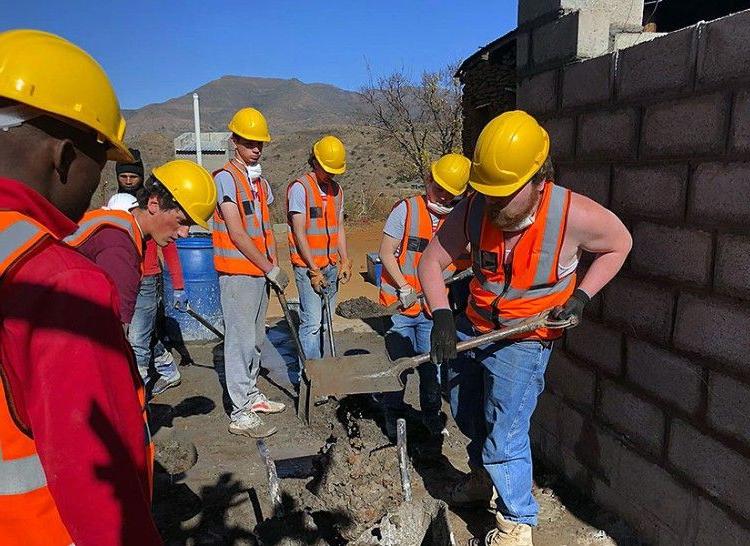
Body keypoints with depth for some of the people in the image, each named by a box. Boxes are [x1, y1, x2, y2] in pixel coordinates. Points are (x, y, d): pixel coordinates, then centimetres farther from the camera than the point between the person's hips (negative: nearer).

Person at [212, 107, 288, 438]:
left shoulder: (260, 180, 16)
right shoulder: (226, 178, -9)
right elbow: (236, 233, -15)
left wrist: (275, 266, 9)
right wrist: (270, 268, -13)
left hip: (260, 272, 8)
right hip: (237, 272, -8)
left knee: (256, 338, 15)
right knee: (241, 341, -5)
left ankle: (251, 395, 28)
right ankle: (240, 414, 1)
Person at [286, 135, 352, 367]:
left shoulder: (336, 190, 13)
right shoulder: (299, 188, -8)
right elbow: (299, 233, -13)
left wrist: (345, 261, 8)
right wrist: (314, 270, -15)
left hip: (332, 265, 7)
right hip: (308, 266, -7)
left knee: (326, 321, 10)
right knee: (312, 322, -9)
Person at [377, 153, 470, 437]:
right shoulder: (407, 209, -7)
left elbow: (456, 261, 9)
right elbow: (386, 252, -8)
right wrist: (404, 288, -14)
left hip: (433, 308, 3)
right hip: (400, 306, -3)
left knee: (431, 364, 13)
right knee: (398, 363, 8)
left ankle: (431, 413, 32)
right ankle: (393, 414, 27)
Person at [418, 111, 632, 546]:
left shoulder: (574, 216, -25)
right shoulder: (472, 211, -18)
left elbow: (619, 244, -5)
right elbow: (431, 262, -10)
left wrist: (582, 295, -15)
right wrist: (442, 316, -25)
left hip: (523, 341, -5)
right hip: (471, 329, 5)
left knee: (504, 438, -3)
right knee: (467, 415, 23)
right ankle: (484, 478, 51)